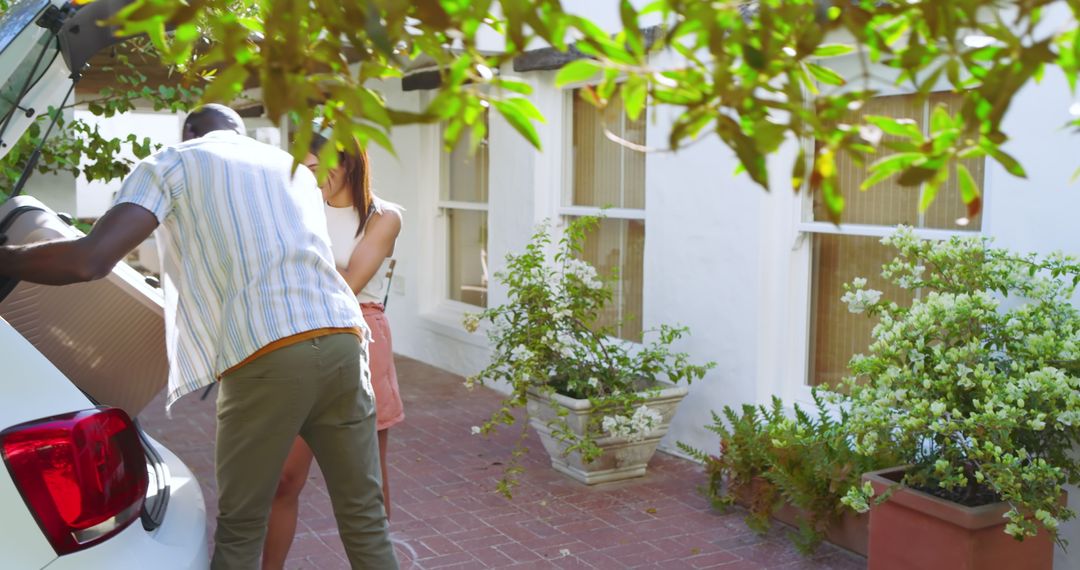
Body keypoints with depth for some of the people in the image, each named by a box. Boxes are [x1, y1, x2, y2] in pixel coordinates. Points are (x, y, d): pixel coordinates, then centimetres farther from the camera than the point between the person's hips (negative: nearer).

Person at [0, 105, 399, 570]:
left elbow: (91, 260, -4)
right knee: (365, 520, 12)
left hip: (265, 358, -5)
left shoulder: (175, 162, 9)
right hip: (343, 340, 5)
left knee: (239, 531, 12)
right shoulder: (295, 168, 26)